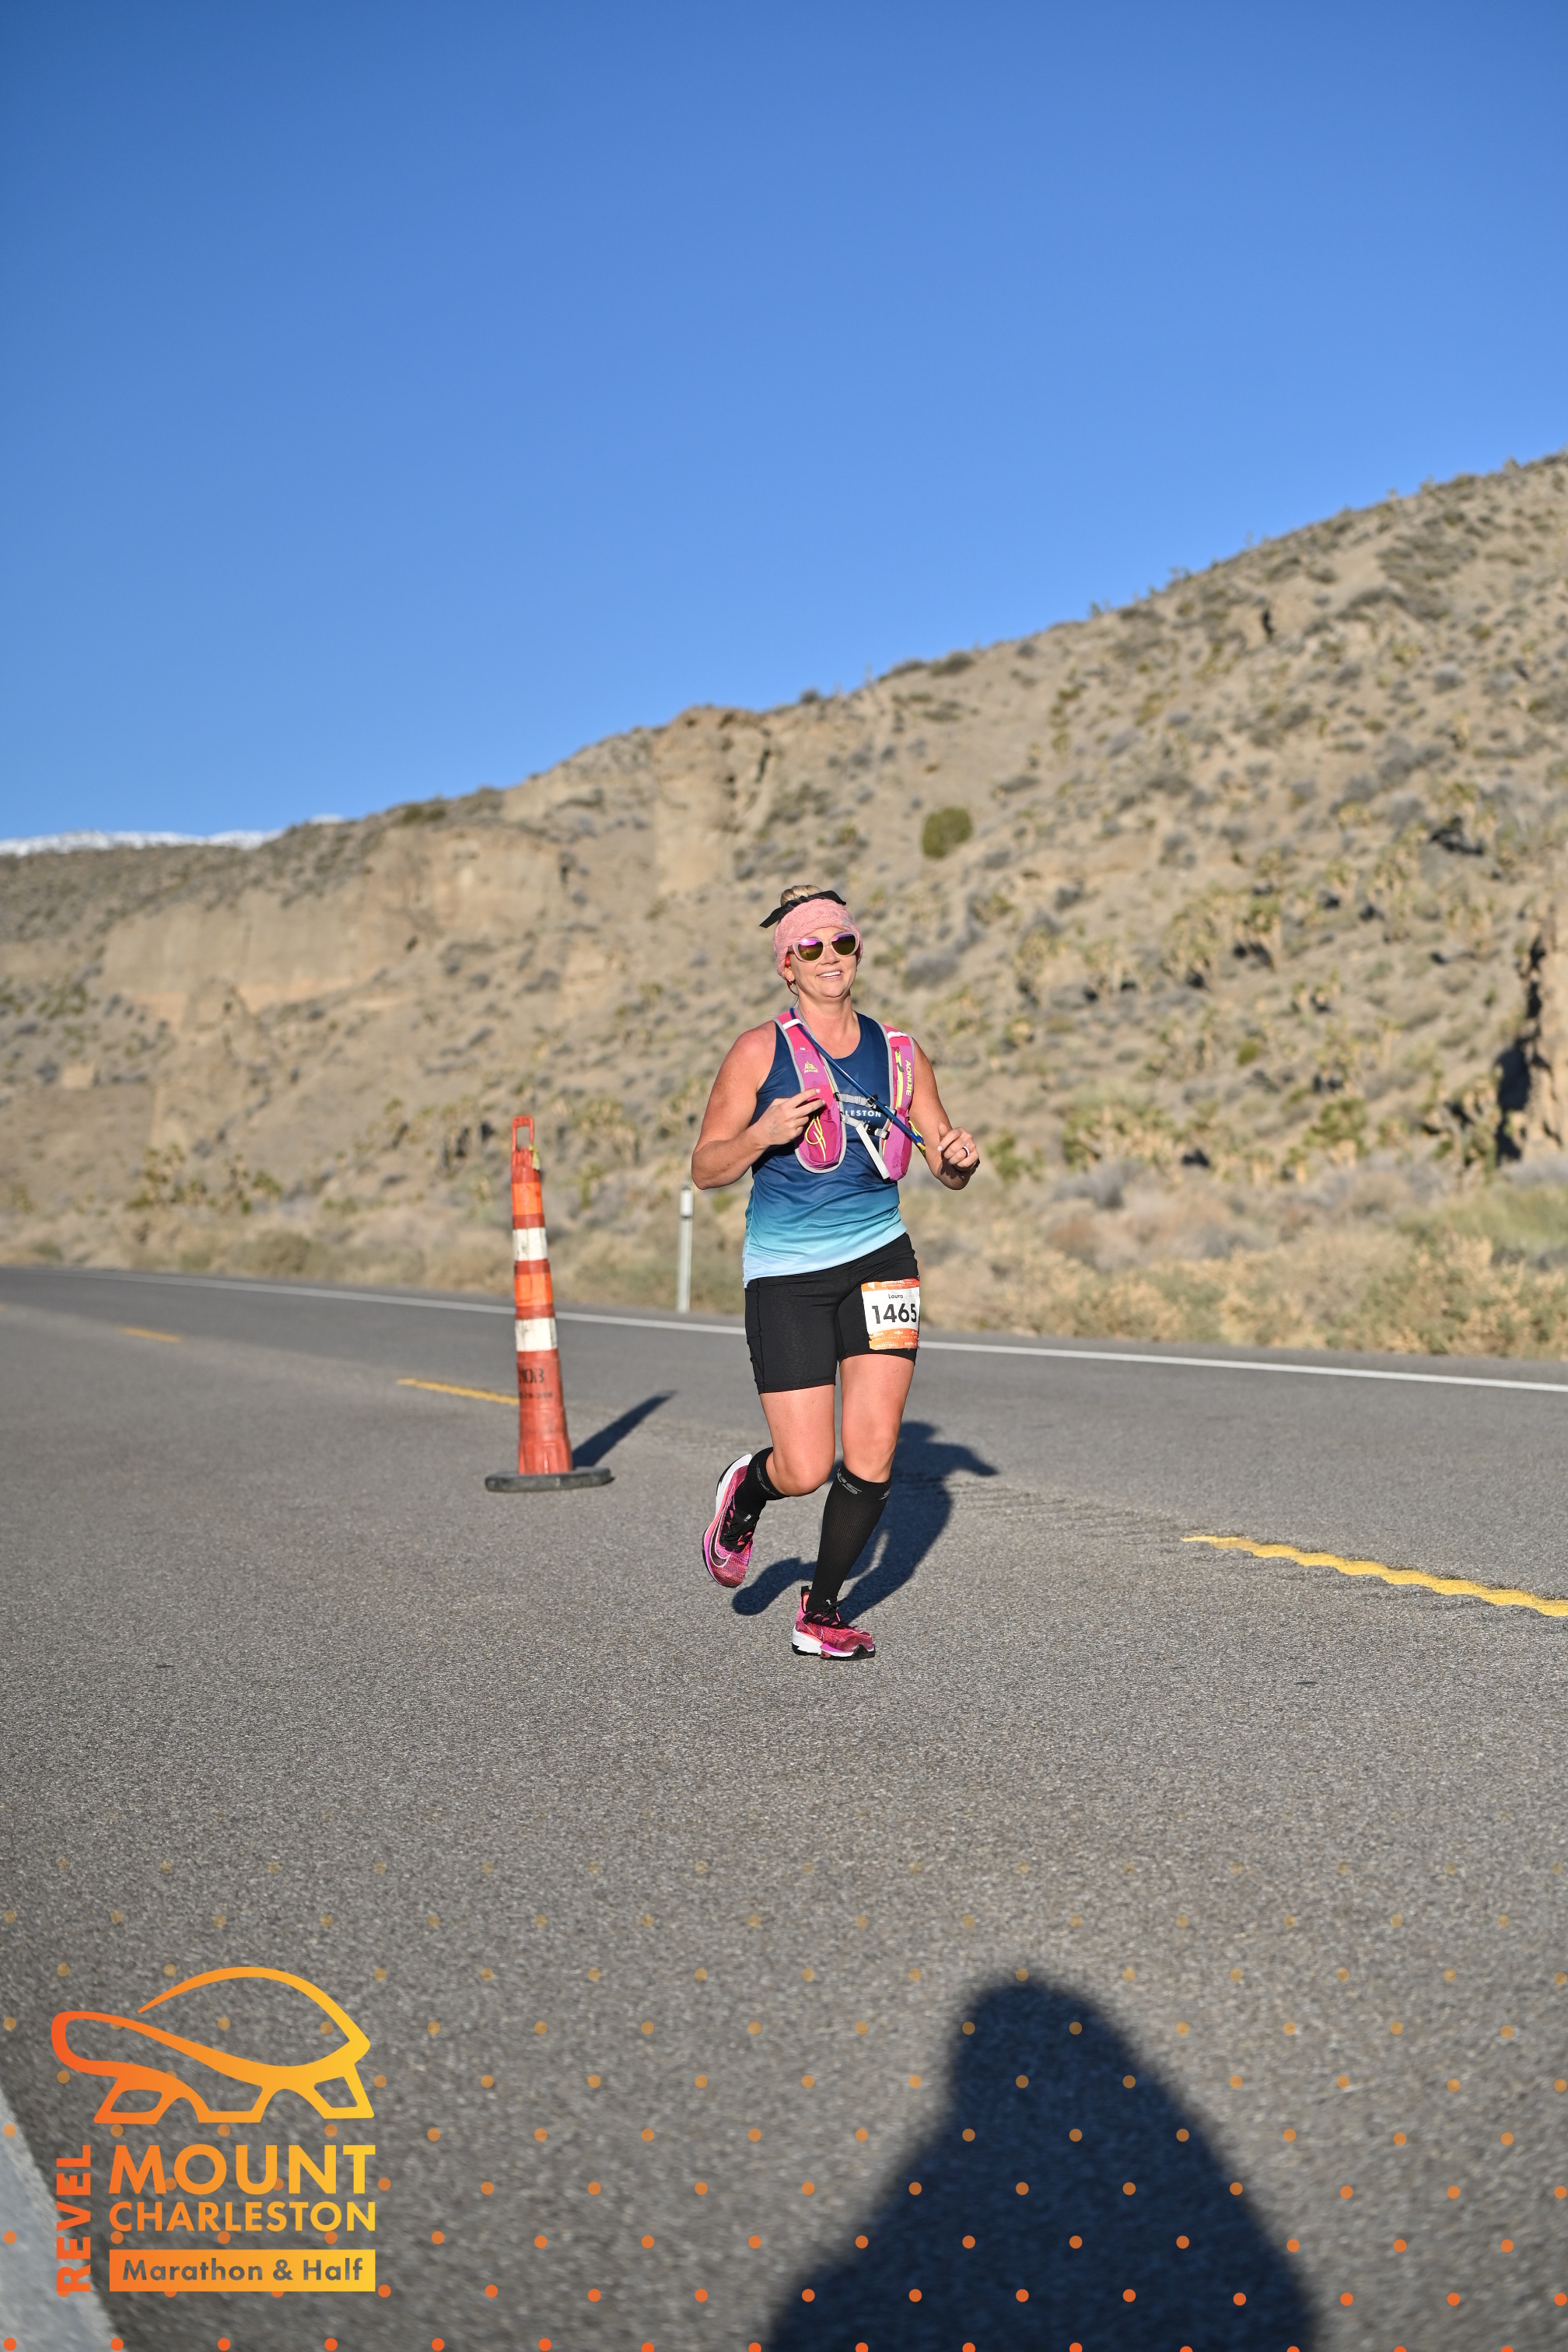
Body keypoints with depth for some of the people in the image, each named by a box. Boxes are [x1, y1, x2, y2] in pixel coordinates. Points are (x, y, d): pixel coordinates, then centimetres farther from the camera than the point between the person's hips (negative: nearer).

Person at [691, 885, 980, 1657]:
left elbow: (948, 1172, 11)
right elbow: (705, 1171, -3)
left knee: (872, 1455, -4)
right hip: (785, 1274, -3)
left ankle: (821, 1610, 17)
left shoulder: (899, 1054, 7)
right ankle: (746, 1489, 32)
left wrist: (958, 1156, -12)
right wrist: (762, 1135, -21)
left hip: (880, 1260, 3)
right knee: (806, 1470, -5)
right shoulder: (760, 1052, -3)